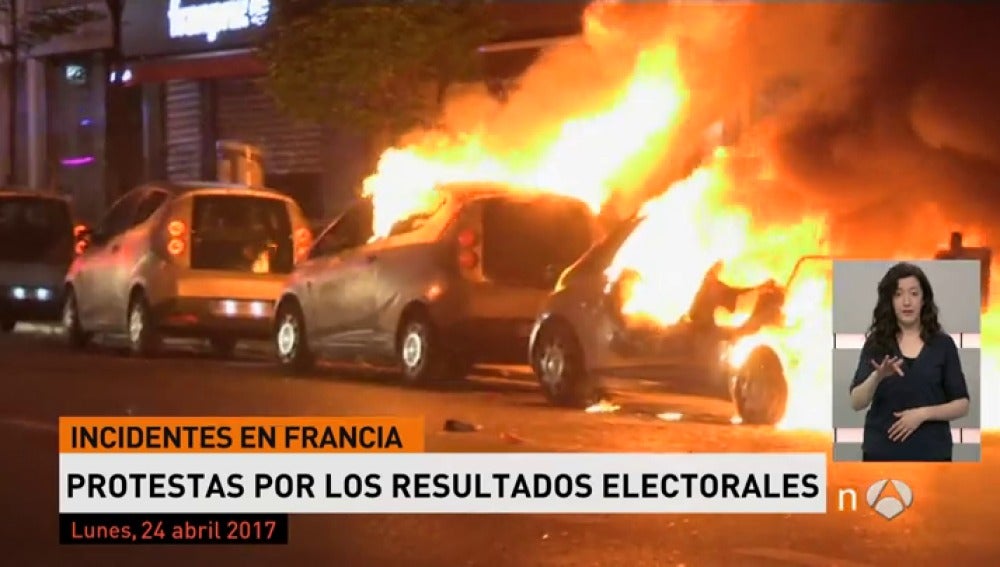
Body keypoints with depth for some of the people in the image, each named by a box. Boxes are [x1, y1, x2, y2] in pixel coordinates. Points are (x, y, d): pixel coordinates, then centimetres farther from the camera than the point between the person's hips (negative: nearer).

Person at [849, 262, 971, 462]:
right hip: (882, 456, 0)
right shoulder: (876, 343, 1)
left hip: (930, 457, 0)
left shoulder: (942, 345, 1)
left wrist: (923, 413, -16)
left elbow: (962, 405, 1)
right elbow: (856, 403, -10)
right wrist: (877, 376, -29)